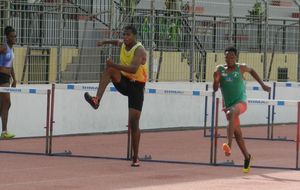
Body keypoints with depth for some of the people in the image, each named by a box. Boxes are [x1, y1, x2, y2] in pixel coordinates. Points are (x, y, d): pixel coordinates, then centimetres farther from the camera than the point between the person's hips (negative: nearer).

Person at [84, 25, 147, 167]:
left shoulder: (139, 50, -20)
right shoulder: (123, 44, 3)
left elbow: (133, 69, -37)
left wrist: (115, 65, -47)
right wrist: (105, 42, 18)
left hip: (137, 85, -6)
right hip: (124, 81, 6)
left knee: (133, 121, -10)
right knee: (109, 69, -26)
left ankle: (135, 157, -2)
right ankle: (97, 99, -40)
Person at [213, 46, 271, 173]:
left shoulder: (241, 68, 0)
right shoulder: (220, 69, 1)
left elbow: (251, 71, 22)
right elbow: (215, 89, -2)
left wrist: (262, 85, 25)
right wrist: (215, 79, -22)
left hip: (241, 102, -4)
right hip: (228, 104, 4)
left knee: (231, 113, -37)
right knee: (237, 134, 8)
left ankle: (228, 145, -53)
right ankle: (247, 157, 27)